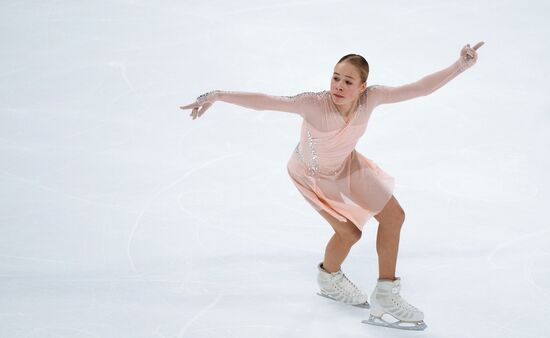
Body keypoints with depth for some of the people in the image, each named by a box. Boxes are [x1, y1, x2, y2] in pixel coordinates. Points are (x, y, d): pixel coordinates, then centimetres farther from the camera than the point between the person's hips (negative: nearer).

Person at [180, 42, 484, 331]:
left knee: (394, 217, 6)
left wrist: (459, 67, -33)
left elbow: (420, 88, -27)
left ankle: (385, 296, 26)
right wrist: (217, 95, -56)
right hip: (311, 173, -5)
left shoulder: (370, 98, -30)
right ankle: (329, 279, 35)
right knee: (349, 233, -3)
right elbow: (264, 101, -47)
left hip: (347, 164, 5)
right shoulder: (314, 104, -42)